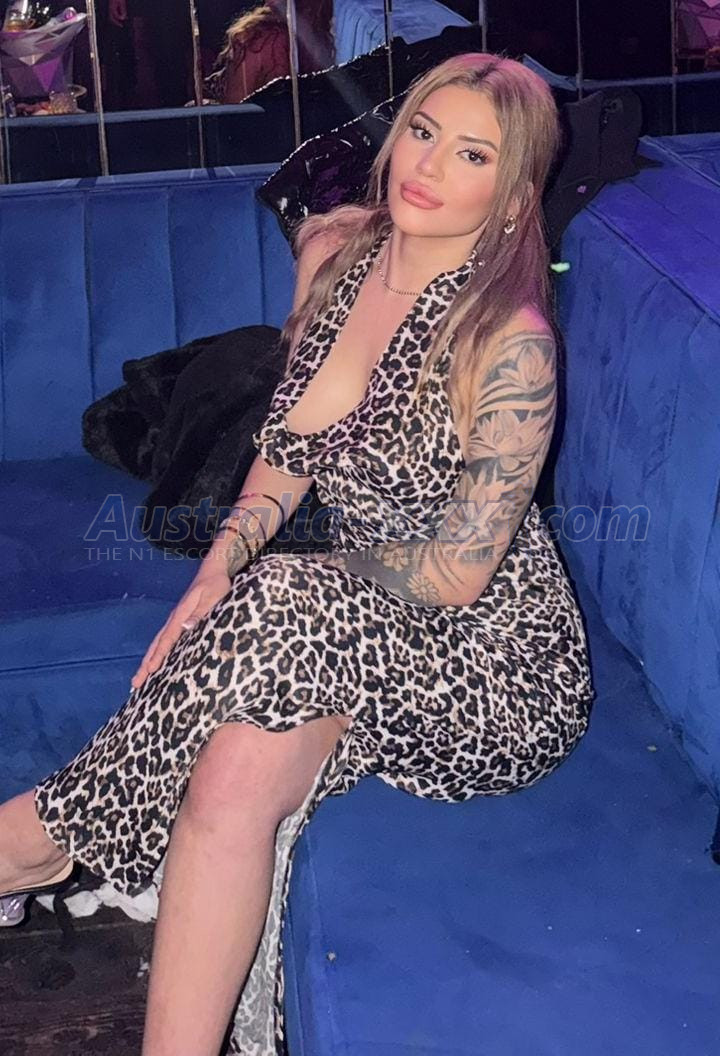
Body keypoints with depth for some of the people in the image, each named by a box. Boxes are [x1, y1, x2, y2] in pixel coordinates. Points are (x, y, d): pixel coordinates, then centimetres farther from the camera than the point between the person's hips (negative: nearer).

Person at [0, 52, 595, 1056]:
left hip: (489, 663, -6)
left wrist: (293, 577, -4)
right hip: (363, 614, 6)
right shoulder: (333, 251, -1)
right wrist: (221, 568, -3)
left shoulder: (509, 344, -22)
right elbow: (290, 441, 10)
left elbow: (455, 574, -18)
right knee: (236, 764, -22)